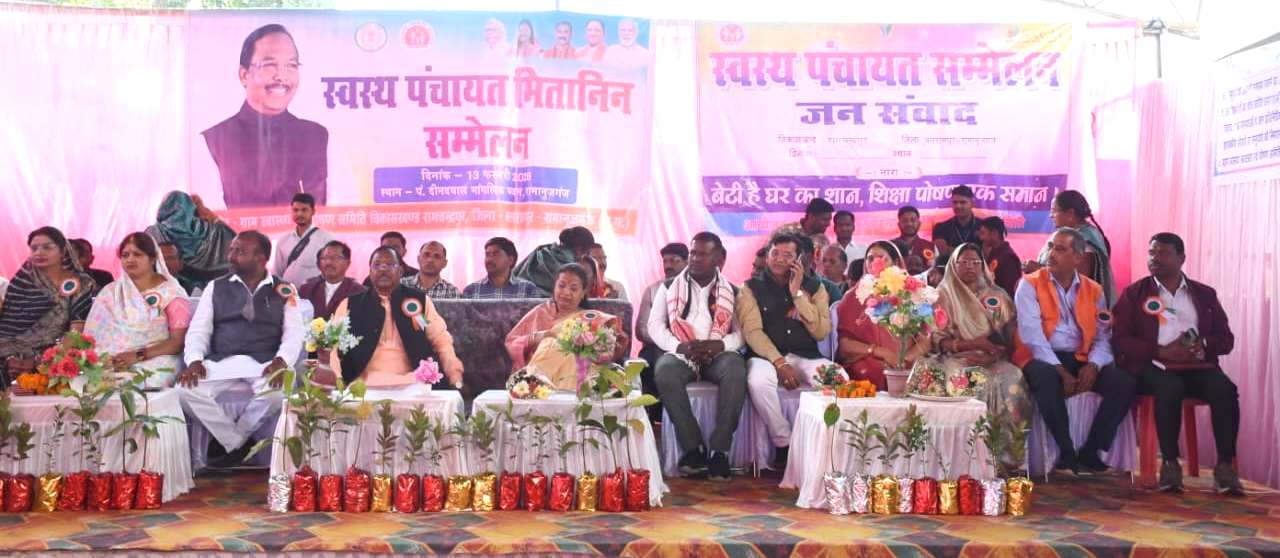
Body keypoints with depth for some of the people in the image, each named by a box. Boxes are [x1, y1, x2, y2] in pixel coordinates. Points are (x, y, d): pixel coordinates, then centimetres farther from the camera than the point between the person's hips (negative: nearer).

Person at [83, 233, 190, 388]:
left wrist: (139, 355, -15)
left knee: (147, 381, -34)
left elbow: (178, 341, -3)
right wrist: (107, 358, -14)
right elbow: (94, 335, 8)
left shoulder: (172, 293, 5)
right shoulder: (110, 292, 16)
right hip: (113, 362, 3)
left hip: (155, 360, -2)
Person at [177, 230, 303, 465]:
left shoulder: (284, 291, 10)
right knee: (186, 390, -27)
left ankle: (230, 440, -6)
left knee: (276, 392, -35)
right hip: (220, 362, 2)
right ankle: (238, 444, -10)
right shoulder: (216, 287, 15)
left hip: (264, 363, -2)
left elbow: (293, 334, 1)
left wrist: (281, 361, -20)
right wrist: (195, 360, -12)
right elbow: (199, 329, 8)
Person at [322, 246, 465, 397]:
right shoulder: (350, 304, 10)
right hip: (367, 387, 0)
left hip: (412, 386, 0)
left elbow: (441, 339, 10)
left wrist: (454, 374, -5)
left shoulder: (420, 300, 10)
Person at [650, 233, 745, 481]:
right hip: (680, 353, 0)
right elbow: (655, 325, 6)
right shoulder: (669, 287, 11)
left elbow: (742, 332, 4)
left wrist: (719, 345, -17)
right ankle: (693, 448, -26)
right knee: (664, 372, -35)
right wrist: (680, 346, -12)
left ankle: (719, 451, -28)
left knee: (736, 372, -35)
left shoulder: (732, 292, 12)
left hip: (718, 354, 0)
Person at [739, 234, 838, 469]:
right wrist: (780, 363, -20)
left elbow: (821, 332, -3)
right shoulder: (752, 288, 5)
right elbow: (752, 331, -8)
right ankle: (783, 443, -18)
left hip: (806, 357, 2)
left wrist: (797, 294, -8)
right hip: (767, 356, -2)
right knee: (758, 380, -37)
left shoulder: (814, 287, 9)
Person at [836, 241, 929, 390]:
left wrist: (904, 359, -12)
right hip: (865, 367, -1)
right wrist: (881, 352, -10)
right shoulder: (853, 297, 11)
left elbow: (925, 341, 6)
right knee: (871, 373, -33)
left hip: (906, 368, 1)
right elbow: (844, 344, 1)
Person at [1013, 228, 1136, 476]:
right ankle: (1067, 455, -26)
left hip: (1080, 360, 4)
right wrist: (1060, 370, -20)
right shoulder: (1030, 284, 0)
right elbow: (1032, 335, -12)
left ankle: (1089, 454, -14)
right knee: (1047, 378, -38)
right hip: (1042, 360, -4)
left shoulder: (1093, 290, 13)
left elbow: (1103, 337, 6)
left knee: (1125, 382, -19)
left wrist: (1093, 365, -14)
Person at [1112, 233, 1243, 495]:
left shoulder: (1205, 294, 19)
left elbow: (1226, 339, 14)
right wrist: (1162, 352, -13)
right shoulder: (1134, 293, 11)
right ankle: (1170, 463, -27)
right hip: (1154, 365, -2)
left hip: (1197, 365, 3)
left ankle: (1225, 466, -25)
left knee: (1225, 389, -29)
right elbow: (1121, 340, 1)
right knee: (1170, 389, -36)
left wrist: (1203, 345, -9)